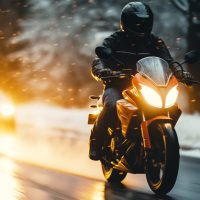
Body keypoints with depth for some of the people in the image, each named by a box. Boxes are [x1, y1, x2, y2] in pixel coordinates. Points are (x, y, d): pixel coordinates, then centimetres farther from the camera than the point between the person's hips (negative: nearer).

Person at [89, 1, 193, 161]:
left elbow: (168, 62, -1)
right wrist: (103, 71, -38)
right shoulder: (113, 41, 1)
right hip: (118, 85, -3)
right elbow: (98, 62, -12)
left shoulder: (155, 42, 10)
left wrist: (180, 74, -23)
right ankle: (96, 140, -15)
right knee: (112, 106, -36)